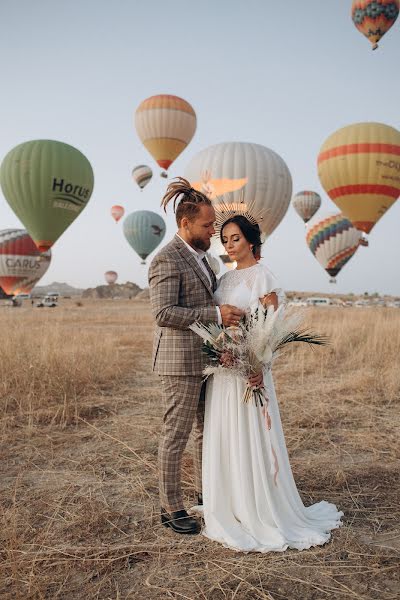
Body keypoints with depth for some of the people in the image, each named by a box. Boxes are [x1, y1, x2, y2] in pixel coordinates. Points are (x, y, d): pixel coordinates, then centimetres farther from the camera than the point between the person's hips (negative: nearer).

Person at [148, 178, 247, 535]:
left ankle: (206, 494, 34)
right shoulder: (166, 260, -14)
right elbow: (164, 313, -22)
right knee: (176, 434, 2)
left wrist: (228, 312, 9)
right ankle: (171, 508, 17)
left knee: (209, 430, 17)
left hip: (207, 358, 9)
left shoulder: (200, 257, 14)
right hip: (181, 360, -9)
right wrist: (216, 314, -24)